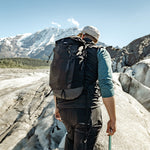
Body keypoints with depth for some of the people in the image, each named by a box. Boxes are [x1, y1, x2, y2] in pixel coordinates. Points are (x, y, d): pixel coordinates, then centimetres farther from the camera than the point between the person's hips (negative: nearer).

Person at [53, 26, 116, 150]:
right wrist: (113, 119, -9)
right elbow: (106, 85, -14)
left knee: (71, 135, 31)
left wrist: (57, 107, 28)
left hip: (65, 109, 5)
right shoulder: (100, 52, -1)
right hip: (87, 111, -5)